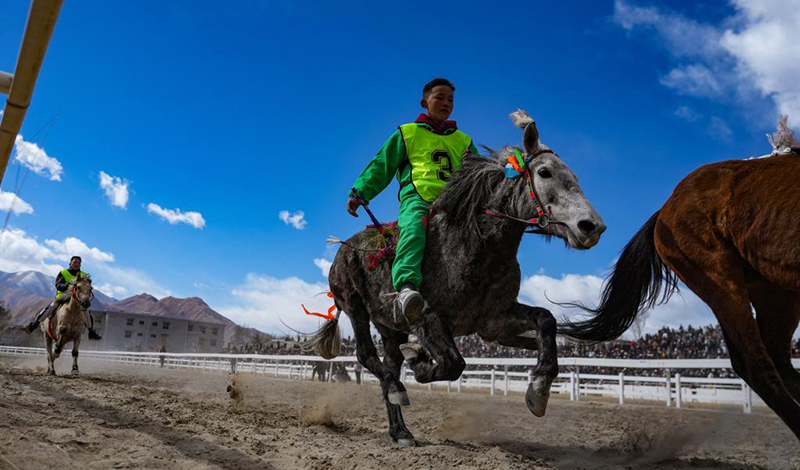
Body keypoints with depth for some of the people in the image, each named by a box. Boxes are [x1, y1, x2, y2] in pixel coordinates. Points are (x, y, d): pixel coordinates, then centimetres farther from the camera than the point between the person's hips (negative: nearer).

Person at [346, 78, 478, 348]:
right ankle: (407, 287, -56)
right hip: (417, 199, -4)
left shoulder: (464, 141, 32)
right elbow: (381, 166, 18)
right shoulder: (407, 134, 24)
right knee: (413, 230, -37)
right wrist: (359, 193, 7)